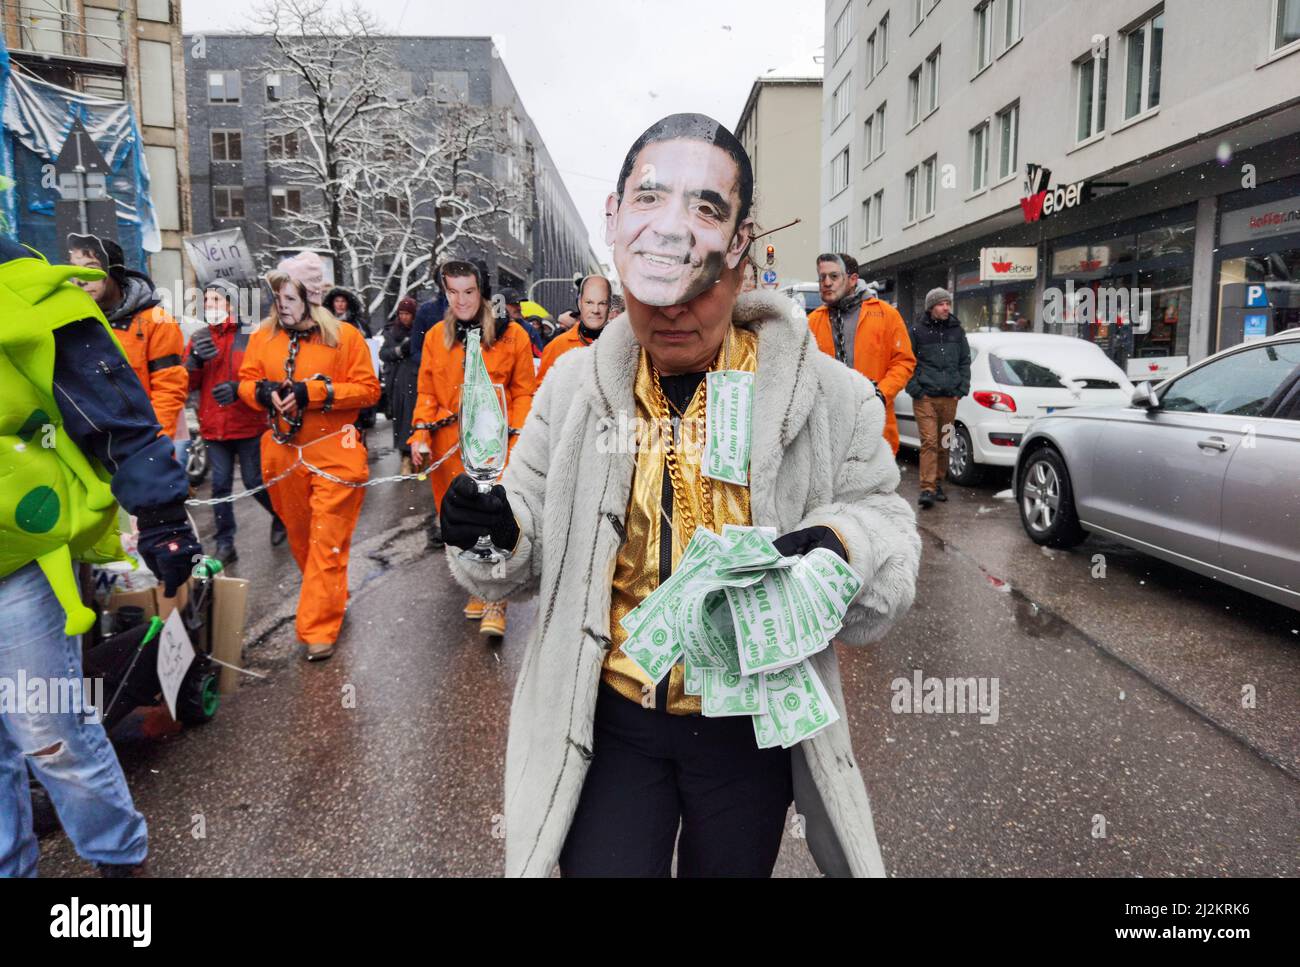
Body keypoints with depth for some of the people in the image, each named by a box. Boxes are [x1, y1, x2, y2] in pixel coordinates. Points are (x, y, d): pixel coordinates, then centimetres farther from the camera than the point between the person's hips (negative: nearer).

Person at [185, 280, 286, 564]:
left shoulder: (251, 336, -5)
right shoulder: (199, 339, 9)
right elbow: (186, 383, 6)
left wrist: (239, 388, -27)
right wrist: (195, 360, -13)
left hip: (248, 426, -4)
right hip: (213, 428, 4)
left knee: (255, 482, 5)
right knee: (220, 486, 7)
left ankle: (281, 517, 32)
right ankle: (225, 544, 15)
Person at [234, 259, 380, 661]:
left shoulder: (345, 336, -5)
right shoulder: (262, 337, 8)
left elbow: (368, 389, -8)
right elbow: (246, 382, 14)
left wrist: (312, 393, -17)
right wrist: (264, 392, -10)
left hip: (334, 453, -5)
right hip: (282, 453, 5)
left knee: (327, 542, -6)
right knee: (299, 536, 15)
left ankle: (319, 630, 0)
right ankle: (327, 599, 37)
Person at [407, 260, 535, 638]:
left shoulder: (512, 336, -1)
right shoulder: (435, 337, 8)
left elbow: (523, 393, 1)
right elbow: (427, 393, 11)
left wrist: (517, 437, -10)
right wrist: (420, 435, -1)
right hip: (449, 446, 3)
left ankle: (495, 601, 4)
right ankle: (478, 587, 27)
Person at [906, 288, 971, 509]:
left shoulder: (956, 329, 12)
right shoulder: (917, 330, 0)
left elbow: (965, 360, 19)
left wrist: (962, 387, 8)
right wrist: (914, 389, -7)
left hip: (950, 397, 4)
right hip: (925, 397, -4)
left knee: (944, 444, 9)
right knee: (929, 442, -11)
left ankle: (938, 484, 21)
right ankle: (927, 489, -12)